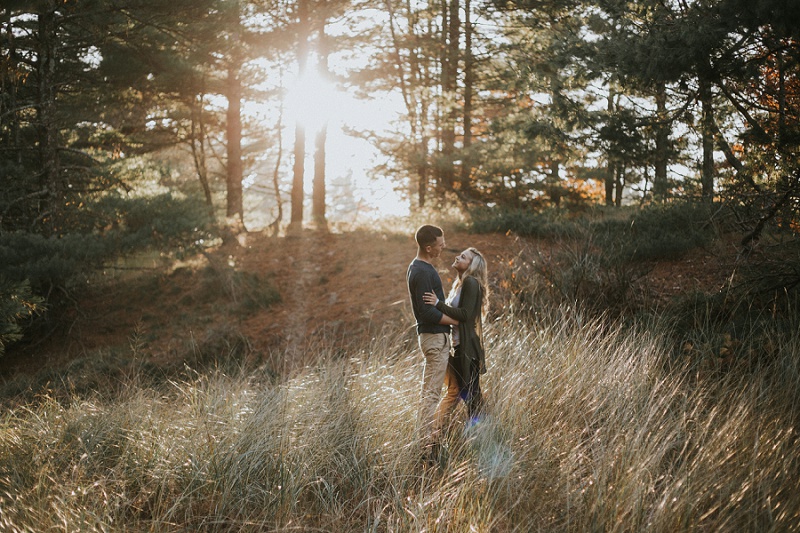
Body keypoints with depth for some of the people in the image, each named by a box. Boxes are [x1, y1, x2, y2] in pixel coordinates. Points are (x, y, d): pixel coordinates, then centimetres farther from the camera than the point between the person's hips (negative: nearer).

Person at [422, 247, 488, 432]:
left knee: (470, 390, 0)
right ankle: (440, 425, 20)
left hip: (466, 347, -9)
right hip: (456, 344, 9)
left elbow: (465, 314, -21)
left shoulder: (471, 283, -13)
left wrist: (438, 304, -24)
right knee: (455, 389, 14)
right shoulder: (459, 283, 14)